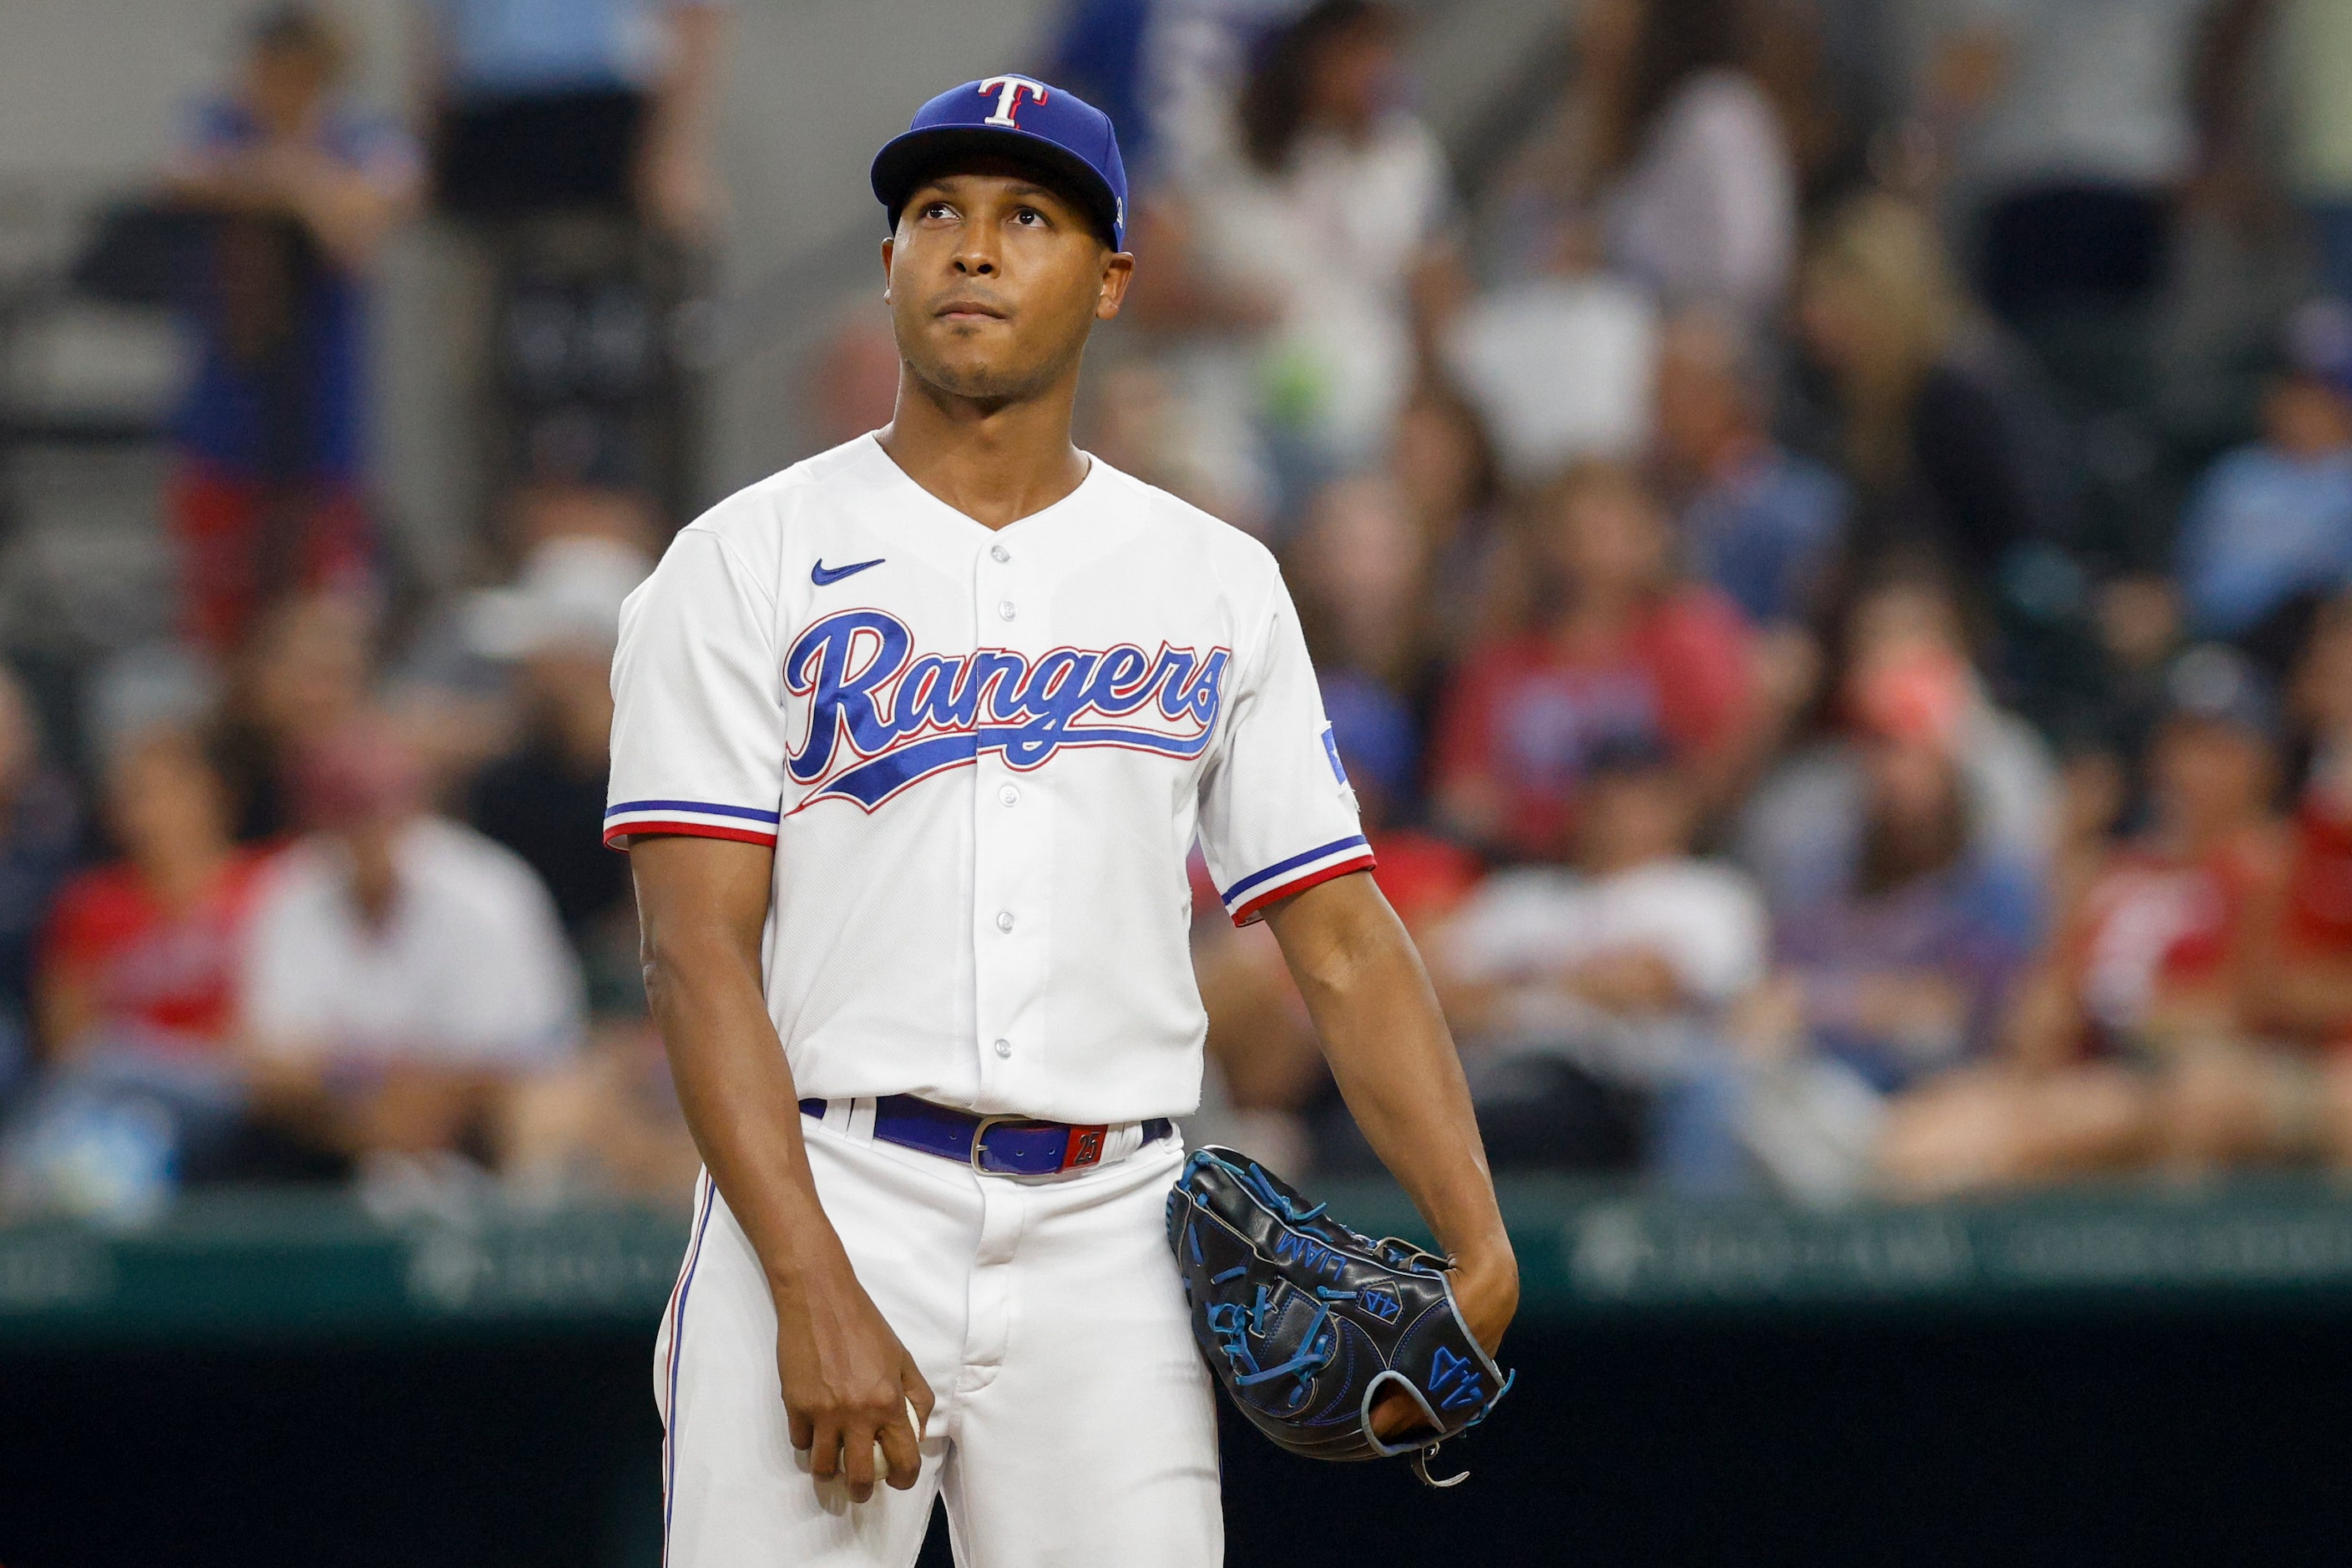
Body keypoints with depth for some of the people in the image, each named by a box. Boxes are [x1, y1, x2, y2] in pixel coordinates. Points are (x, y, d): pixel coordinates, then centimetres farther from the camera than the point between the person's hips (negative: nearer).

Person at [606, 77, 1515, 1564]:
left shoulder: (1219, 583, 13)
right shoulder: (745, 566, 3)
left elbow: (1343, 938, 11)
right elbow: (698, 951, -6)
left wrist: (1478, 1245, -4)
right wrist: (817, 1295, -17)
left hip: (1111, 1258, 3)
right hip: (825, 1207, -2)